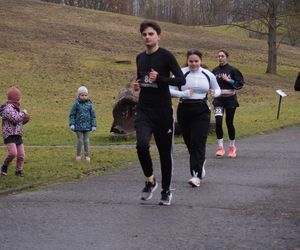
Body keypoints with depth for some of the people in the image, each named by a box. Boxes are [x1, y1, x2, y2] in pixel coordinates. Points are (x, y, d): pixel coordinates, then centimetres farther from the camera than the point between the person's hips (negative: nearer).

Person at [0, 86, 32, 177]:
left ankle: (19, 170, 21)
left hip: (18, 135, 9)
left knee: (21, 155, 5)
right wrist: (23, 113, -13)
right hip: (9, 135, -9)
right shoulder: (8, 108, -13)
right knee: (13, 153, -22)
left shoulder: (15, 108, 16)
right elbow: (15, 118, -28)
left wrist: (26, 119, 6)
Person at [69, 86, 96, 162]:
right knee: (80, 140, 1)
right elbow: (72, 114, -2)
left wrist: (93, 125, -1)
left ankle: (87, 155, 13)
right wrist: (72, 124, -10)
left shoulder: (89, 104, -1)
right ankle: (78, 155, 14)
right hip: (79, 126, -2)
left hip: (87, 126, 2)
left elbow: (93, 115, 3)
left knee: (86, 140, 6)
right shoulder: (76, 104, -6)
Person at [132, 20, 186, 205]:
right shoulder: (140, 58, 10)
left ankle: (166, 191, 21)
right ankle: (150, 180, 3)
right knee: (142, 144, -20)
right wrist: (137, 85, 4)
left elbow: (181, 80, -12)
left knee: (165, 151, 5)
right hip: (144, 110, 3)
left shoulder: (166, 56, -6)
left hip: (163, 111, -3)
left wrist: (159, 79, -23)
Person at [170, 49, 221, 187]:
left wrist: (215, 93, -6)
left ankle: (196, 175, -12)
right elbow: (169, 89, -5)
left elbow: (217, 89, 18)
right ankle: (200, 163, 39)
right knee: (189, 143, 10)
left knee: (198, 143, -11)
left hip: (202, 111, -1)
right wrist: (183, 94, -19)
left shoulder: (208, 75, 4)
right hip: (184, 110, 1)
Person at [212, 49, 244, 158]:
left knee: (229, 122, 5)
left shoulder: (233, 70, -3)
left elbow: (241, 83, -5)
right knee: (218, 122, -14)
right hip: (218, 99, 2)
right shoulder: (215, 71, 7)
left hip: (230, 99, -2)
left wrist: (229, 80, -15)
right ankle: (220, 147, -7)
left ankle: (232, 147, 22)